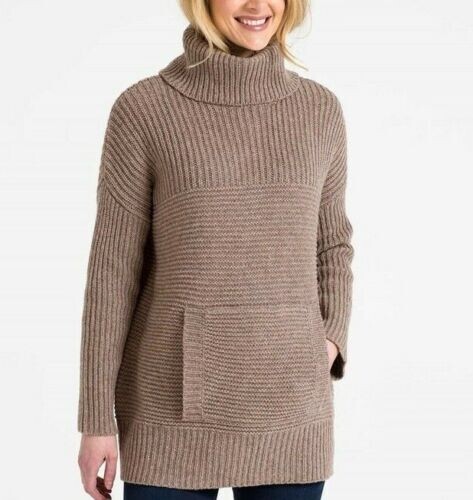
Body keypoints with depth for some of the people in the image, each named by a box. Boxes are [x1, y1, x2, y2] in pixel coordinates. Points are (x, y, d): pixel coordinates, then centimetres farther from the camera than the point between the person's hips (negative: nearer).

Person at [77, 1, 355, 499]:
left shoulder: (319, 109, 3)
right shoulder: (143, 109, -6)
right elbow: (113, 268, -4)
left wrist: (331, 343, -3)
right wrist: (96, 418, -5)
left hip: (289, 411, 3)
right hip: (175, 412, -2)